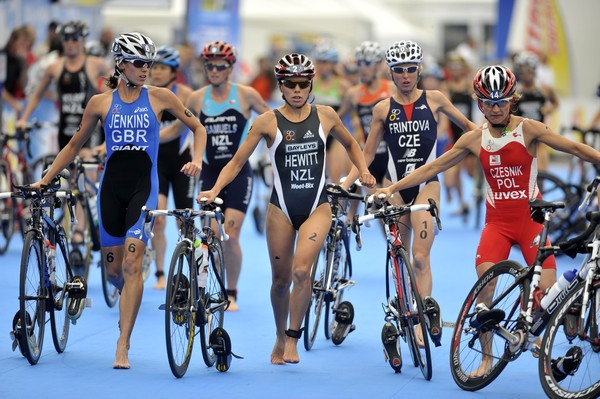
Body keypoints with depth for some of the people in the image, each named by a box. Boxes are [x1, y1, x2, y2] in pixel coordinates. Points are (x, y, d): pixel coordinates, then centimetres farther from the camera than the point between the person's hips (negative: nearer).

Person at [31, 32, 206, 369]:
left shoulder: (159, 97, 2)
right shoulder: (101, 102, 5)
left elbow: (198, 128, 12)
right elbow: (75, 145, 16)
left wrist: (197, 161, -5)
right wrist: (45, 179, 12)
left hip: (144, 186, -2)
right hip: (111, 186, 2)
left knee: (132, 262, -17)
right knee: (114, 269, 5)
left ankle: (123, 347, -15)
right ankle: (131, 302, 43)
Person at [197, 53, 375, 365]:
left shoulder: (325, 115, 2)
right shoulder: (267, 122, -4)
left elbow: (350, 144, 22)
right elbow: (237, 162, -2)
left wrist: (364, 171, 9)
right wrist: (215, 190, -16)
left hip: (317, 207, 0)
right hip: (282, 207, 0)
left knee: (302, 271, -20)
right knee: (281, 279, 8)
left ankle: (293, 338, -5)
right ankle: (280, 337, 31)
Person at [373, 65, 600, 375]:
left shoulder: (528, 129, -7)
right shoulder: (475, 139, 1)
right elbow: (433, 167, 6)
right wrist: (392, 188, 4)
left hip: (531, 218, -2)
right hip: (497, 221, 2)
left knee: (548, 291, -11)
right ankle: (487, 359, -2)